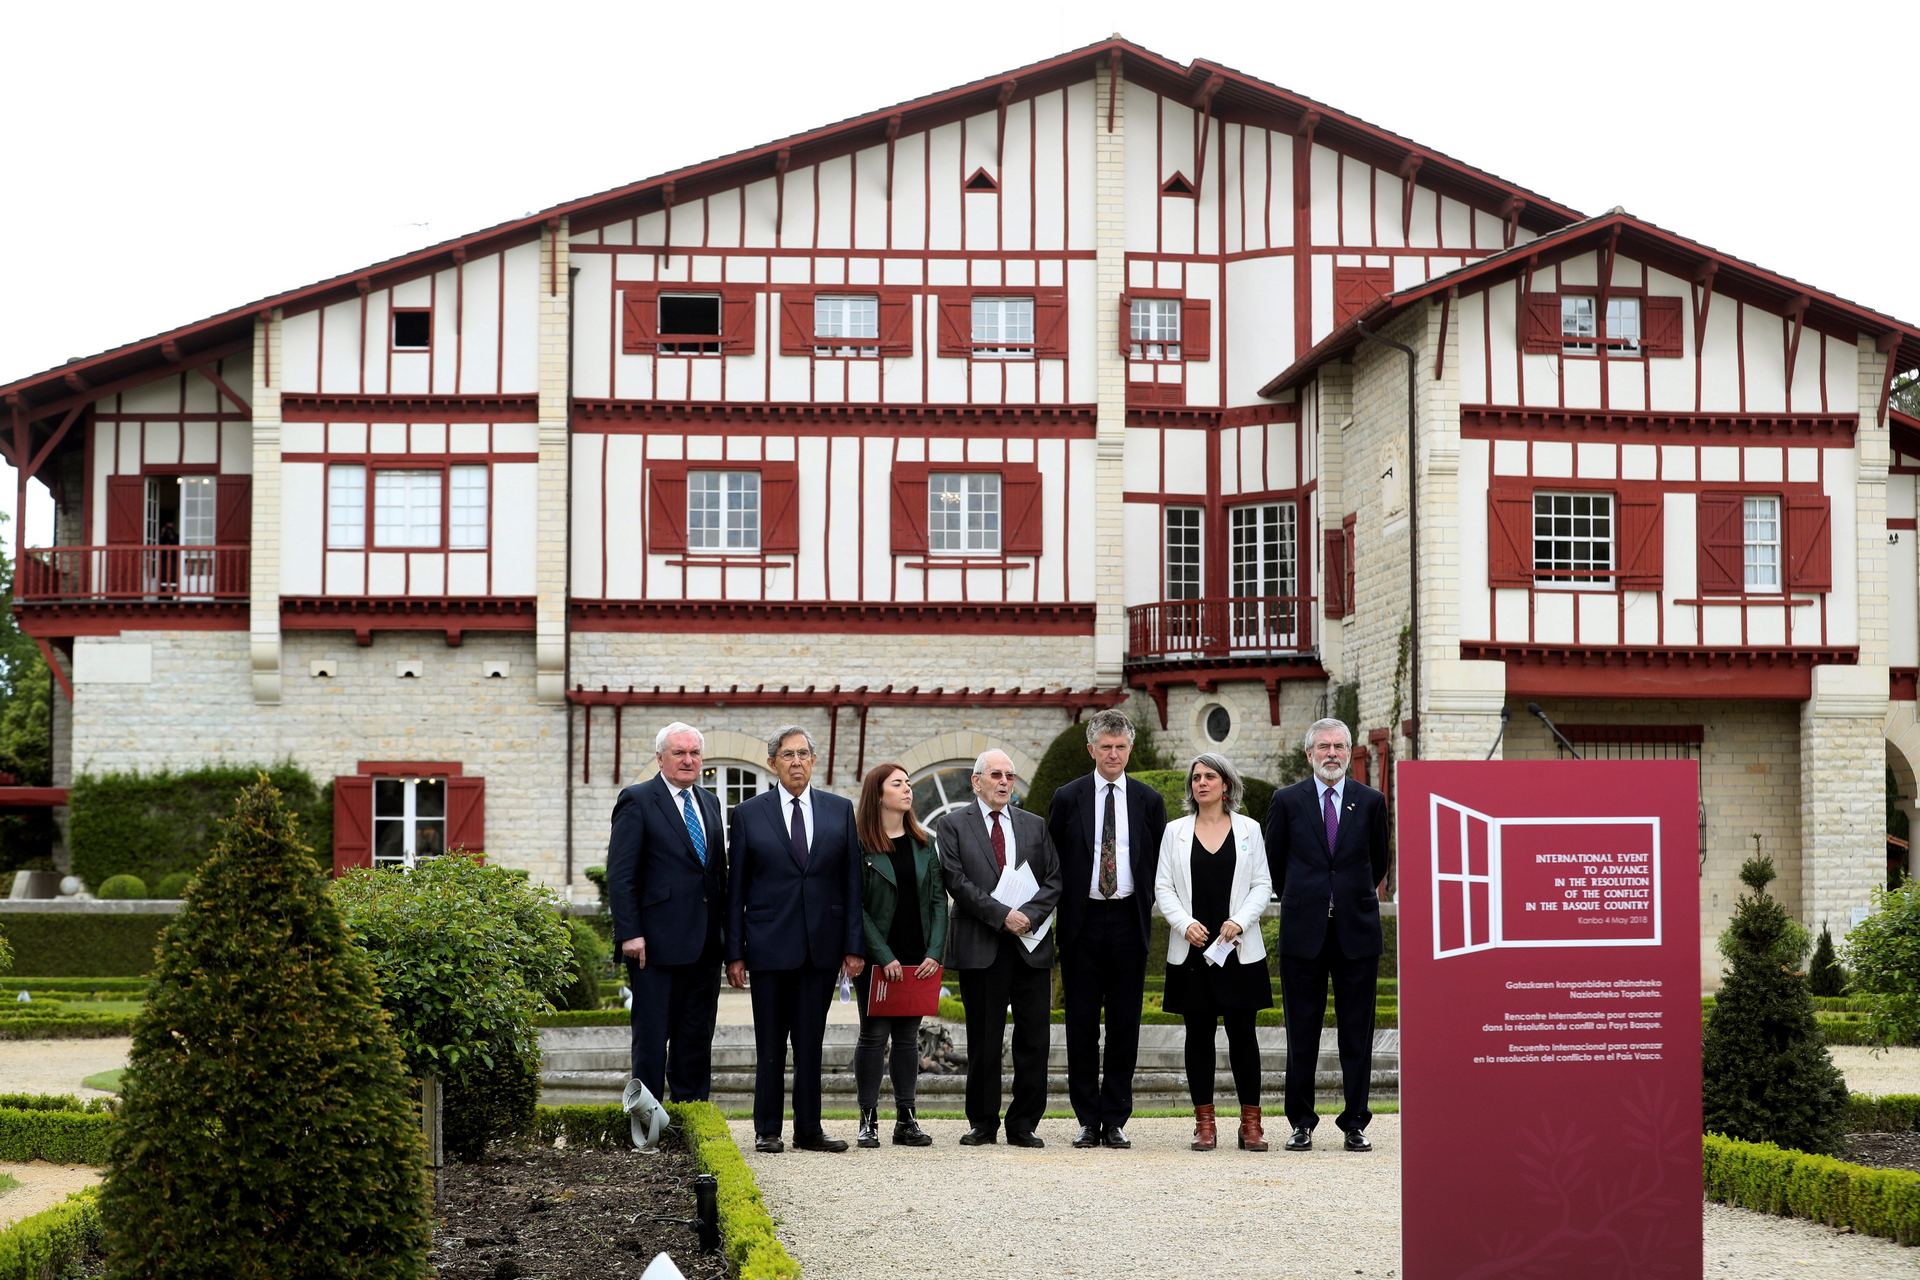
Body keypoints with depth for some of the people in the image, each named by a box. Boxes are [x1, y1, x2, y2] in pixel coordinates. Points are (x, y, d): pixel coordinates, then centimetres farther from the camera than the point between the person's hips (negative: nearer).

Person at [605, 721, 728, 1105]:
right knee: (652, 1035, -3)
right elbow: (620, 875, -9)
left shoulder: (709, 803, 16)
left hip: (704, 944, 7)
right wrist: (629, 933, -16)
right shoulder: (637, 800, -5)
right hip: (657, 943, -6)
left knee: (697, 1037, 10)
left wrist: (724, 930, 12)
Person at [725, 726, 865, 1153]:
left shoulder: (840, 810, 7)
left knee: (811, 1043, 6)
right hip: (769, 945, -2)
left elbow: (851, 881, 6)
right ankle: (767, 1130, 10)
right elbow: (736, 889, 2)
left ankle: (809, 1130, 11)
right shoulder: (749, 814, 2)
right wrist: (734, 953, -3)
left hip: (822, 945, 2)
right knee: (770, 1045, 3)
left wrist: (853, 945, 0)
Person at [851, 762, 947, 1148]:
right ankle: (868, 1120, 5)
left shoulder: (924, 843, 9)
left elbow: (938, 899, 6)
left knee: (908, 1036, 8)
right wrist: (884, 956, -15)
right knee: (874, 1035, 0)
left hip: (918, 958, 4)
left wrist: (934, 952, -6)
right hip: (876, 957, -4)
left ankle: (906, 1120, 11)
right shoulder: (861, 845, -6)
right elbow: (856, 906, -9)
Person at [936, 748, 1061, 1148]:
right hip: (980, 947, -3)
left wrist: (1030, 914, -9)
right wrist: (1002, 915, -14)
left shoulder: (1034, 826, 15)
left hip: (1031, 943, 3)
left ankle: (1024, 1124, 8)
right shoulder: (953, 825, 5)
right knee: (983, 1040, 2)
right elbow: (957, 881, -6)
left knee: (1033, 1038, 0)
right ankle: (983, 1123, 11)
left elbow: (1054, 880, 8)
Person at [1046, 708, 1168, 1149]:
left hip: (1128, 921, 1)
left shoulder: (1149, 801, 6)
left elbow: (1160, 864, 10)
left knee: (1125, 1025, 3)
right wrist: (1059, 913, 2)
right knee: (1081, 1024, 1)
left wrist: (1147, 909, 2)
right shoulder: (1068, 798, 3)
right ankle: (1088, 1120, 7)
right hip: (1081, 922, -1)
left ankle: (1116, 1120, 8)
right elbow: (1053, 862, 6)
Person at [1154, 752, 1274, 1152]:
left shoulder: (1248, 830, 7)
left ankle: (1251, 1122, 2)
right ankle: (1204, 1122, 7)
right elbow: (1163, 887, 5)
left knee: (1242, 1033, -2)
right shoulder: (1175, 831, 8)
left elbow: (1262, 885, 4)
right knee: (1198, 1033, 2)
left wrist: (1239, 921, -11)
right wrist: (1185, 923, -10)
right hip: (1191, 949, 1)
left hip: (1238, 949, -1)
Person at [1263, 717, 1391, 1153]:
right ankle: (1301, 1124, 11)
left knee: (1357, 1034, 3)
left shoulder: (1370, 801, 5)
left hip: (1357, 932, 0)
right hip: (1304, 933, 0)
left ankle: (1355, 1125, 9)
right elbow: (1274, 860, 13)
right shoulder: (1287, 801, 3)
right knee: (1302, 1034, 4)